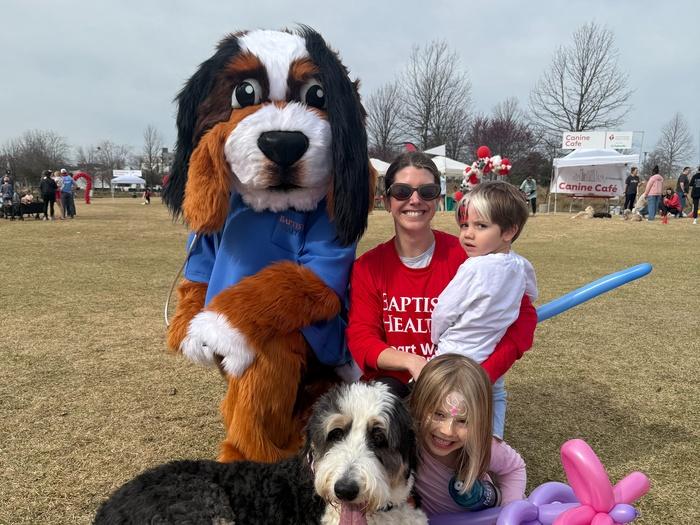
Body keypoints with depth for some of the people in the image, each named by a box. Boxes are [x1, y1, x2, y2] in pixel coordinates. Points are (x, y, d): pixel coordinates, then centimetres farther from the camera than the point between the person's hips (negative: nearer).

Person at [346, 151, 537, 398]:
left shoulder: (465, 256, -8)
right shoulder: (367, 267, 0)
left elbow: (523, 313, -11)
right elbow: (360, 338, -6)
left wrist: (481, 374, -25)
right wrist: (412, 362, -24)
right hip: (392, 380, 1)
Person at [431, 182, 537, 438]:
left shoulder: (474, 268, -24)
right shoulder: (521, 267, -3)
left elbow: (443, 312, -15)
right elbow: (531, 296, 19)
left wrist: (437, 338, 6)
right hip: (494, 367, 7)